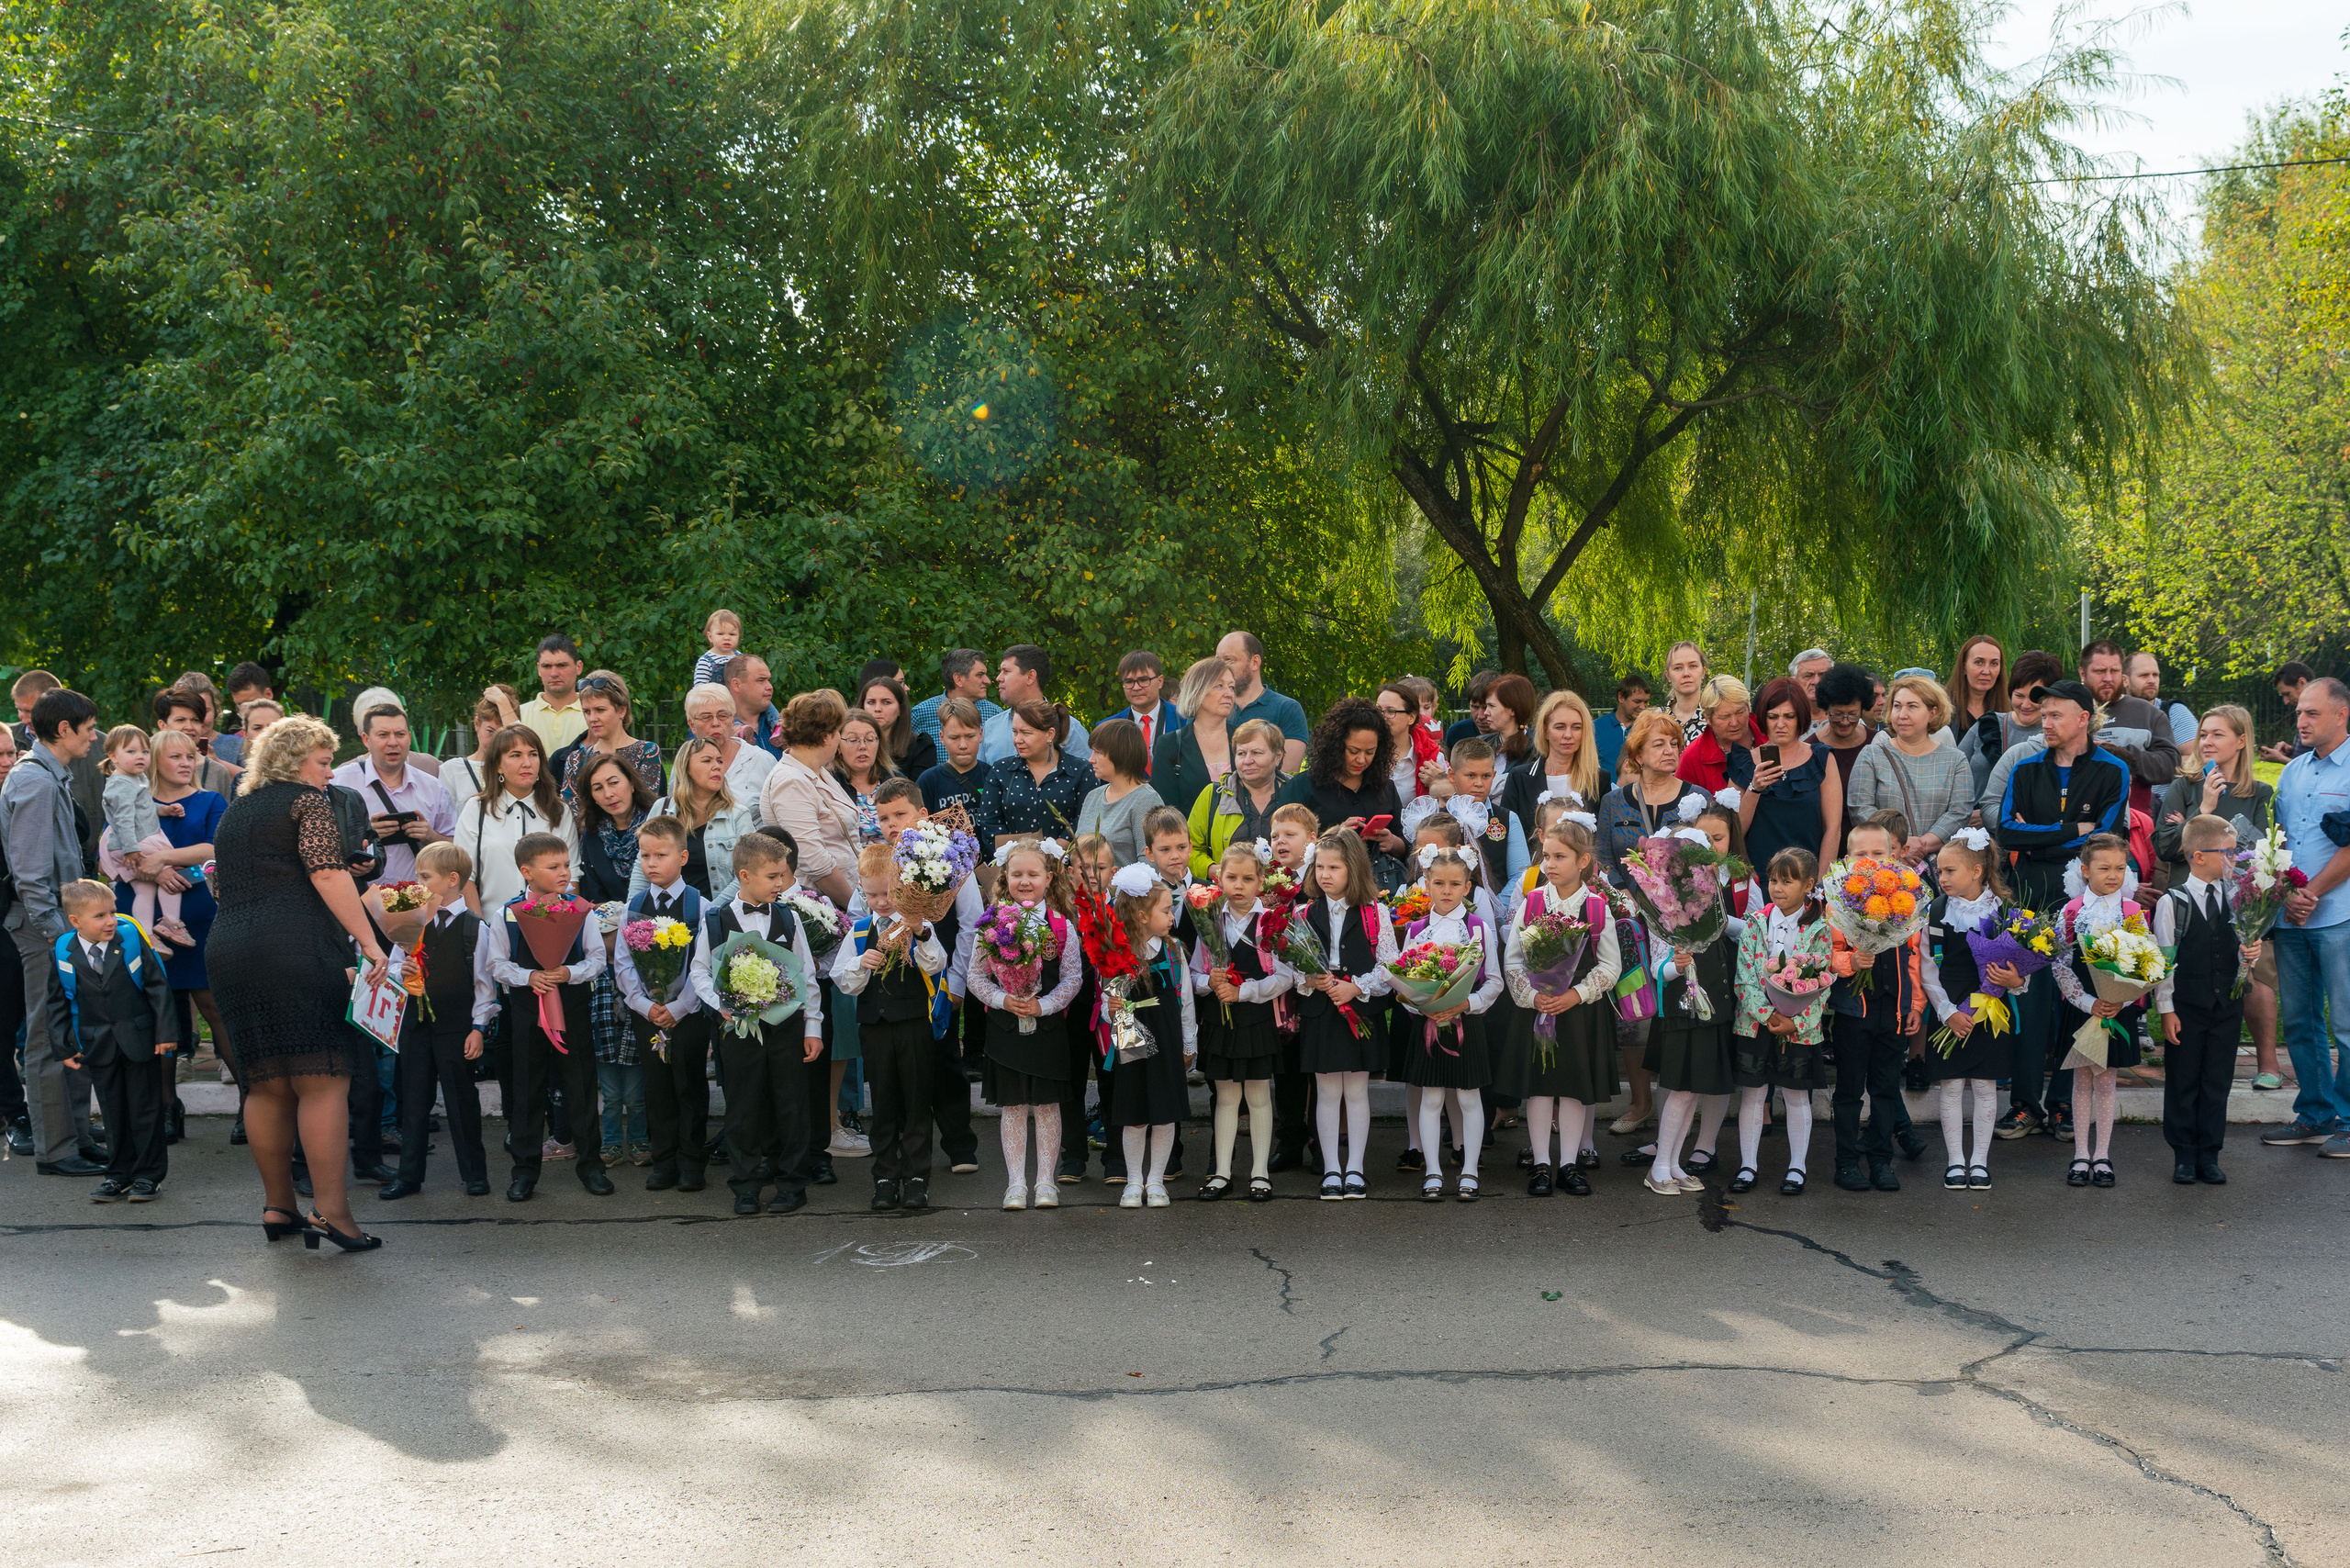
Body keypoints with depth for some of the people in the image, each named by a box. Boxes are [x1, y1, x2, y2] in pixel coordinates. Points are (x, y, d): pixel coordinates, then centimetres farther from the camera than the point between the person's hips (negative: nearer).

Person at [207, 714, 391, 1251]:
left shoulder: (234, 812, 24)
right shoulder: (306, 801, 1)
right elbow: (328, 873, -13)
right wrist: (367, 941, -16)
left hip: (226, 951, 8)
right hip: (297, 948, -8)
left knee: (266, 1086, 13)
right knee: (324, 1081, -8)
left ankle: (277, 1206, 17)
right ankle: (330, 1211, -14)